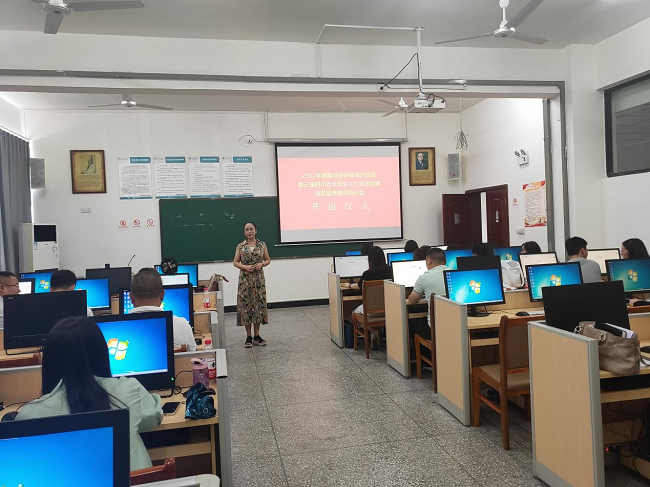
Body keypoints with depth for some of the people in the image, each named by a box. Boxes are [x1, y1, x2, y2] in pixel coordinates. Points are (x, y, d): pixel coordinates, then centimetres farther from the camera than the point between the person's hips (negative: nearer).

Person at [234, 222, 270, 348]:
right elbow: (235, 262, 3)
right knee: (245, 304, 0)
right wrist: (245, 267, -13)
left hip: (258, 278, 1)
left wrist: (262, 264, -10)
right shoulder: (240, 246, 2)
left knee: (258, 304, 3)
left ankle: (257, 335, 15)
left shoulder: (262, 245, 4)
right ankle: (249, 336, 11)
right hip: (245, 279, -1)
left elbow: (268, 260, 10)